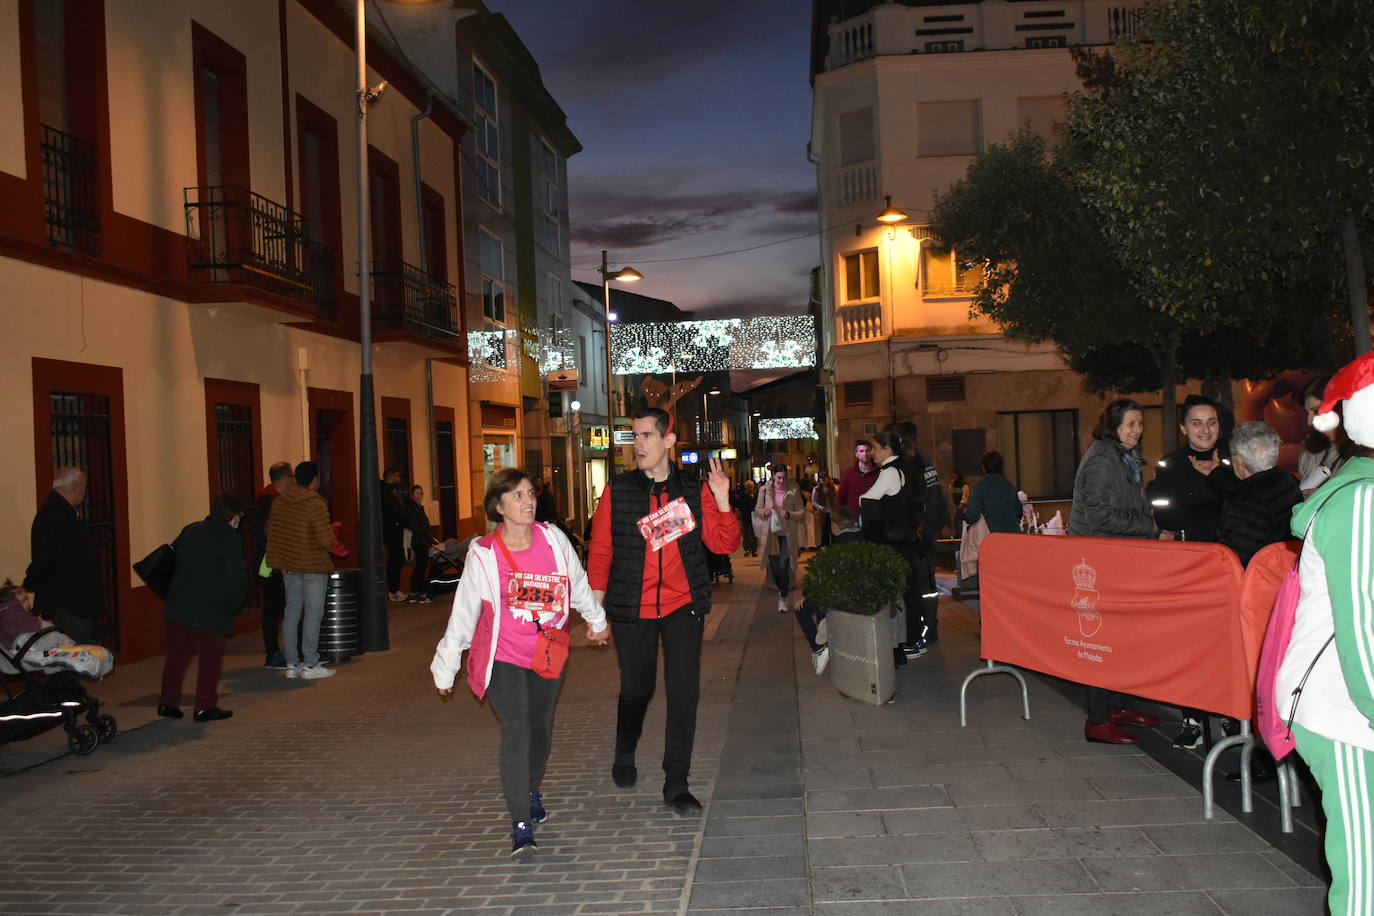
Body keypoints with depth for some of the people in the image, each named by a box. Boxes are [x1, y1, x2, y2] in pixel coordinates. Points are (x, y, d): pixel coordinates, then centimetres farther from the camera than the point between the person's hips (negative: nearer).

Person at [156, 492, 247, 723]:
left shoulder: (190, 530, 11)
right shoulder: (230, 538, -7)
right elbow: (237, 578, -9)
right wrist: (232, 607, 5)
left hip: (177, 606, 6)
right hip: (210, 610, -6)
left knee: (177, 655, 17)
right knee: (211, 658, 5)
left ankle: (168, 702, 21)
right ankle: (205, 707, 6)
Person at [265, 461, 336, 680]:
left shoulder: (279, 501, 3)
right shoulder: (316, 504, -18)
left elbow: (269, 530, 12)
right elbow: (326, 540, -21)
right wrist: (331, 536, 0)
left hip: (288, 565, 7)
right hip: (313, 565, -6)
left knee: (292, 612, 12)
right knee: (313, 613, 1)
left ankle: (292, 664, 16)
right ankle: (310, 665, 2)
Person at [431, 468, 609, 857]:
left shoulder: (552, 538, -8)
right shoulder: (483, 554, -14)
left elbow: (578, 582, 10)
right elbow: (463, 613, -5)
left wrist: (596, 620, 23)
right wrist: (446, 667, 1)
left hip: (548, 653, 4)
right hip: (504, 657, -3)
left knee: (541, 728, 17)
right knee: (516, 733, -15)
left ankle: (532, 792, 43)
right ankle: (521, 826, -12)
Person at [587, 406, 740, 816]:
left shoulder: (695, 490, 1)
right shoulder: (617, 490, -1)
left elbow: (723, 544, -2)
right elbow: (601, 550, 1)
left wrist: (722, 502, -17)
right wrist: (596, 605, -3)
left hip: (682, 606, 0)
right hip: (631, 609, 0)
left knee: (684, 693, -4)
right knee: (636, 689, 13)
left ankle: (676, 785, 8)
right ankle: (625, 754, 43)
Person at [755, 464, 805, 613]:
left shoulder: (794, 490, -3)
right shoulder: (764, 490, 0)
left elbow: (802, 512, 1)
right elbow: (757, 510, 9)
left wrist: (789, 514, -16)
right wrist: (765, 512, -13)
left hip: (787, 533, -2)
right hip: (771, 533, 2)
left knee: (784, 565, -12)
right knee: (774, 566, 8)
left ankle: (783, 599, -2)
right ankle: (781, 590, 35)